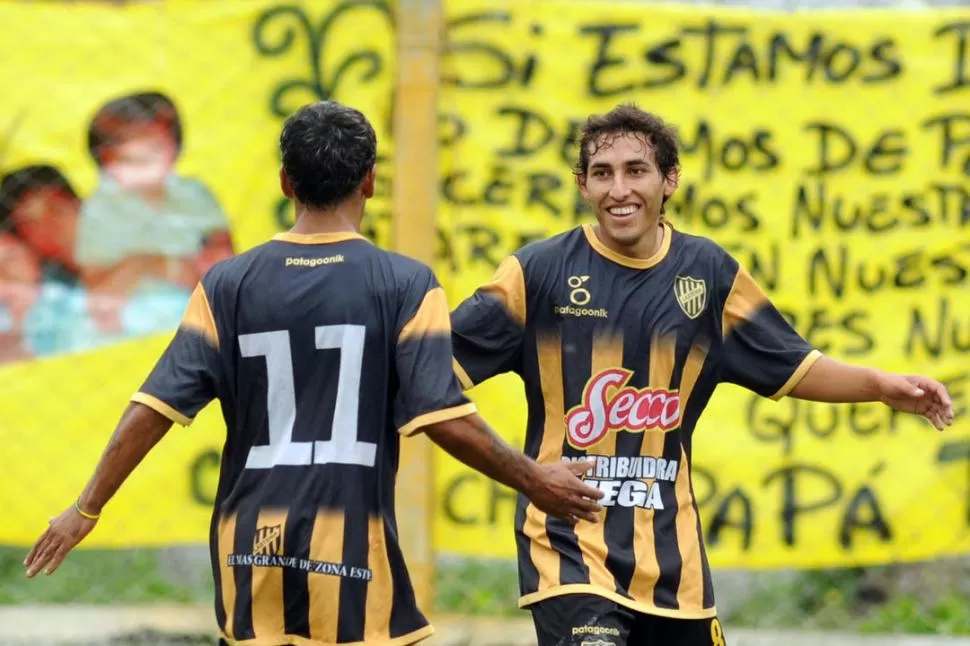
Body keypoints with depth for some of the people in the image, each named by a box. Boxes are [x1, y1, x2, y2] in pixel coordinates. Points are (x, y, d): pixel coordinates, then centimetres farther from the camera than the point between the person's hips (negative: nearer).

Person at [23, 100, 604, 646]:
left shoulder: (229, 283, 3)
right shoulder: (405, 284, -4)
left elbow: (155, 408, 0)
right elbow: (445, 418, -10)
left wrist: (86, 510, 8)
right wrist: (534, 481, 3)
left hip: (253, 550, 3)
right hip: (351, 550, -3)